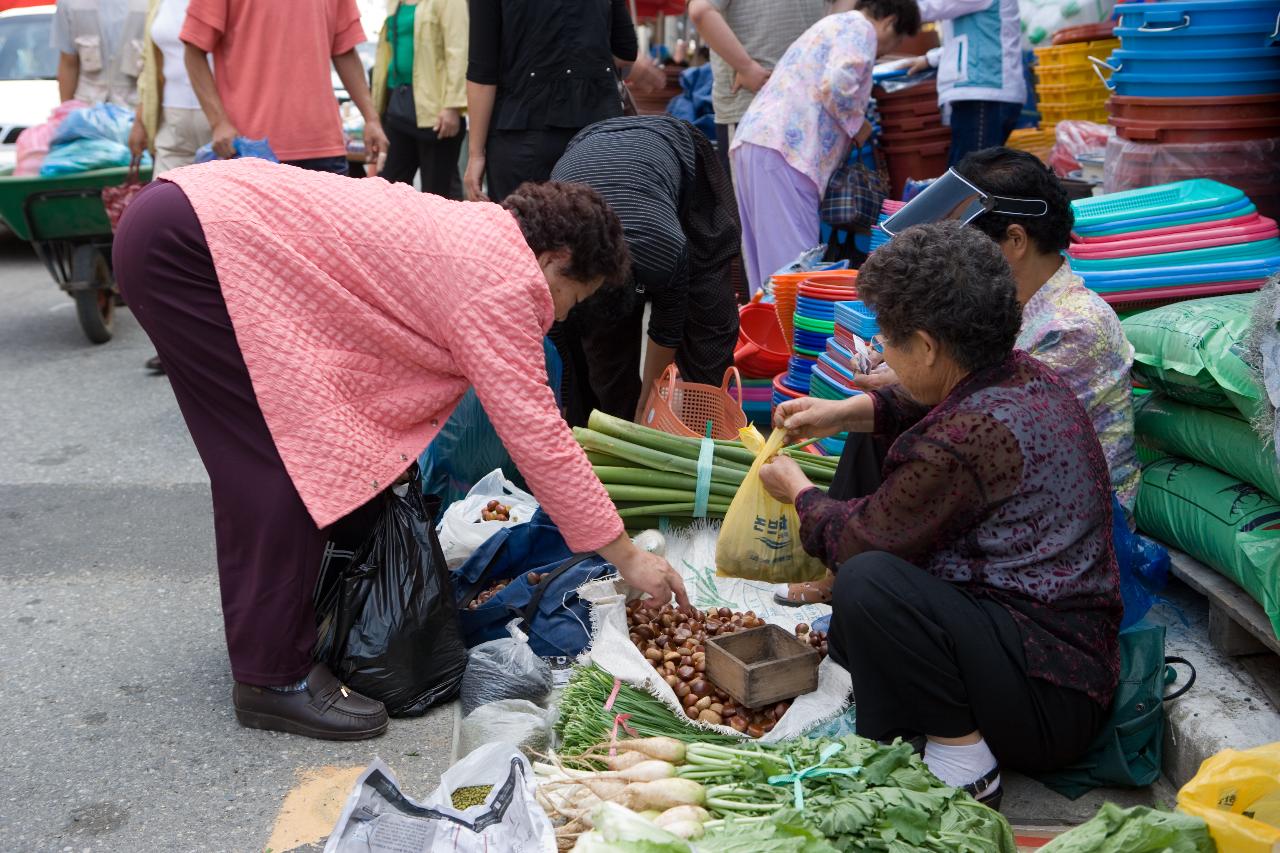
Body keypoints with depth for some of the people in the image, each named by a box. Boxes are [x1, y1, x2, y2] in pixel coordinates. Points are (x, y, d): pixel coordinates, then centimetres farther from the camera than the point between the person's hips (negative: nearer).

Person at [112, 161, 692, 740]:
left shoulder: (474, 232, 16)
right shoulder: (505, 281, -13)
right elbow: (534, 432, -14)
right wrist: (624, 555, -7)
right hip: (193, 242, -10)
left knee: (256, 456, 17)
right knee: (291, 462, -9)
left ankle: (258, 627, 32)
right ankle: (273, 678, 1)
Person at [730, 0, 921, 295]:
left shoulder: (833, 25, 33)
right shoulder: (860, 29, 2)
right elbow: (837, 84, -16)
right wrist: (858, 123, 0)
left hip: (755, 142, 10)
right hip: (784, 147, -10)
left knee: (771, 257, 9)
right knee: (796, 261, -11)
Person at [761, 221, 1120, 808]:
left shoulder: (965, 441, -27)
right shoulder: (1028, 378, 1)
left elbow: (858, 539, -12)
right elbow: (932, 406, 25)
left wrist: (798, 492, 7)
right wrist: (846, 412, 15)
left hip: (1050, 707, -10)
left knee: (866, 582, -29)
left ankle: (964, 770, -14)